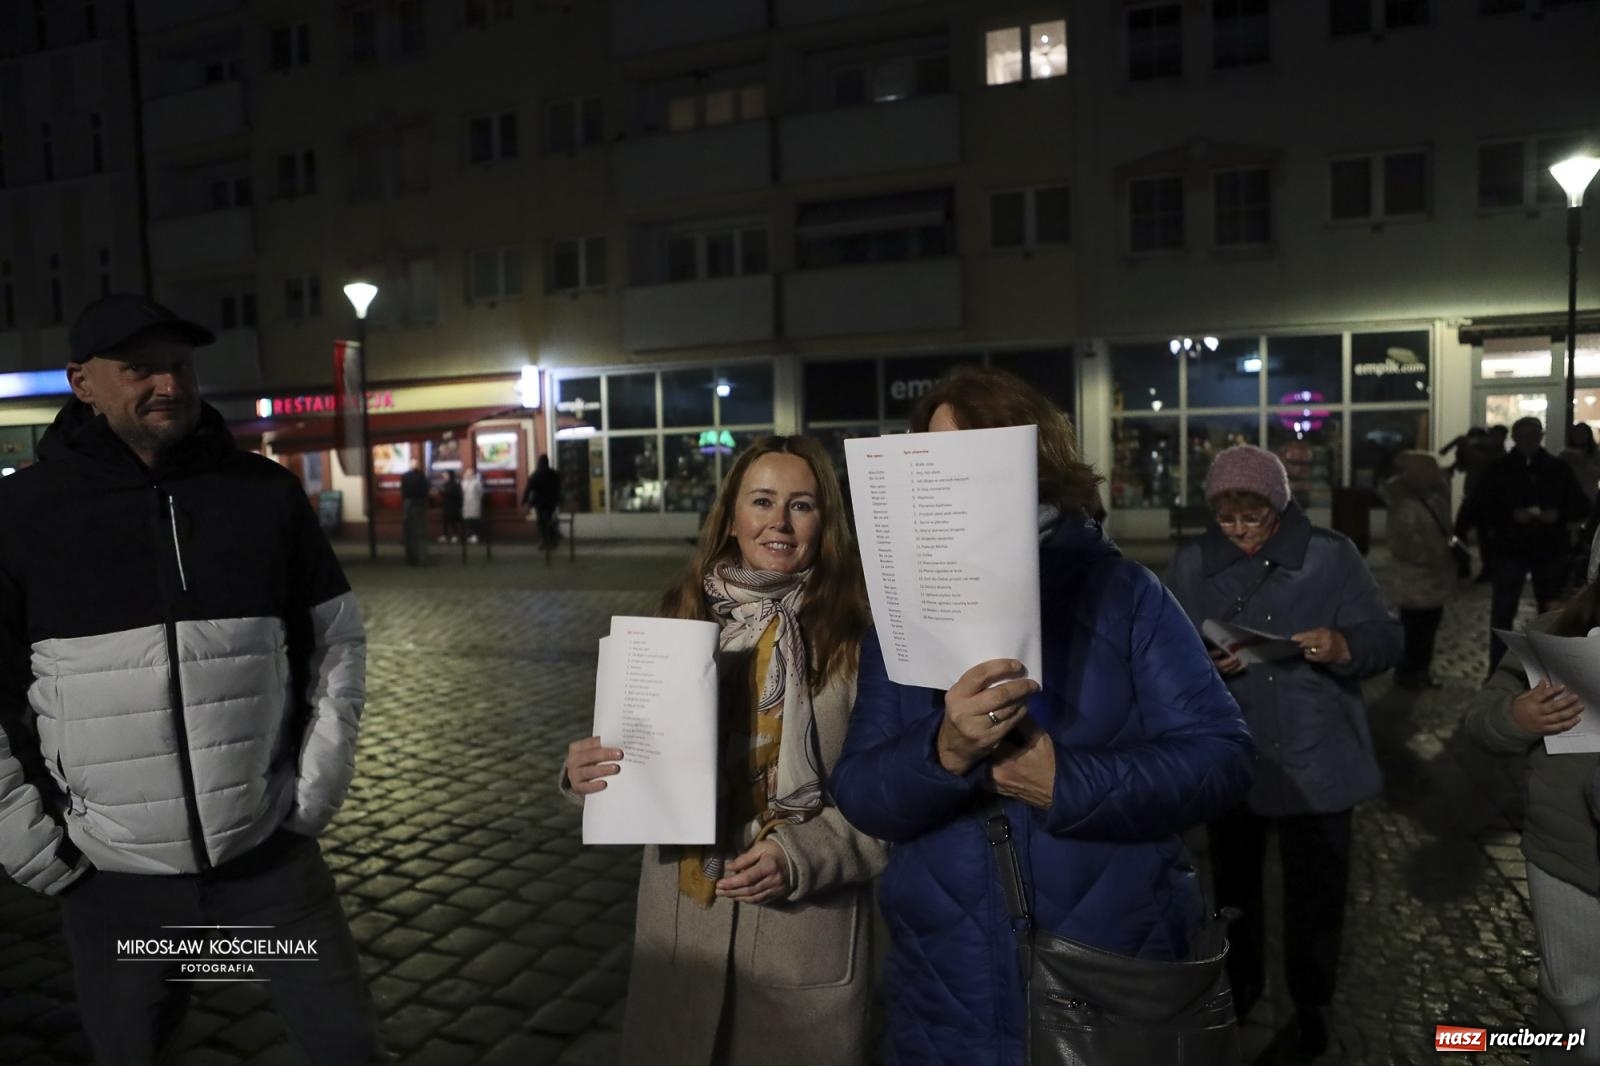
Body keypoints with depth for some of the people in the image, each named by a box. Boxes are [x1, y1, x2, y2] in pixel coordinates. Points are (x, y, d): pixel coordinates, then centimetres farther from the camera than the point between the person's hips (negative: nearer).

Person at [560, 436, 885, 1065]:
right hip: (681, 921, 3)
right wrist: (585, 774, -12)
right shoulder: (681, 618, 0)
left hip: (806, 936, -3)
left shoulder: (857, 636, -11)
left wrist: (803, 856, -20)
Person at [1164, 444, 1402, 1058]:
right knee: (1234, 881, 19)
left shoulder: (1331, 555, -5)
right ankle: (1240, 983, 42)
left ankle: (1311, 1004, 34)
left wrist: (1343, 647, -25)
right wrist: (1203, 663, -21)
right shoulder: (1189, 564, 0)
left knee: (1316, 892, 10)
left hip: (1316, 761, -1)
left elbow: (1387, 639, -4)